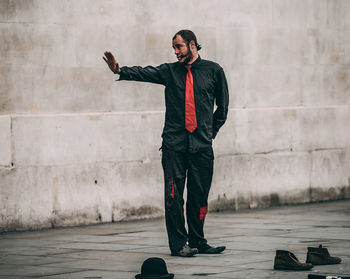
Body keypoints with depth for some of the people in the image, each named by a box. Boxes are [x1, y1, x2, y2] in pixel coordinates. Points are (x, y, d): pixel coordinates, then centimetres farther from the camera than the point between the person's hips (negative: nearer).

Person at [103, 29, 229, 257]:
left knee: (198, 196, 3)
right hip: (174, 144, 0)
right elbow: (145, 73, -9)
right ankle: (179, 244, 1)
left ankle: (197, 242, 15)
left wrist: (211, 131, 13)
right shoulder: (170, 71, 8)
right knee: (174, 196, -5)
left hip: (202, 145, 0)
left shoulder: (213, 70, 8)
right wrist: (119, 70, -26)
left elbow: (223, 106, 16)